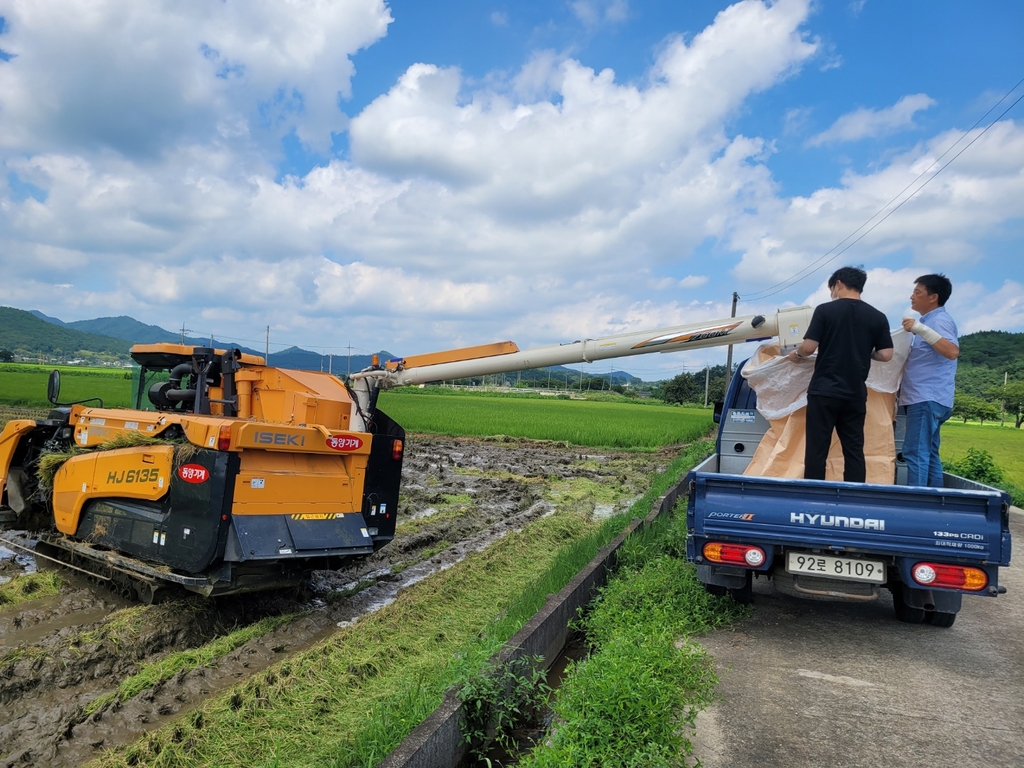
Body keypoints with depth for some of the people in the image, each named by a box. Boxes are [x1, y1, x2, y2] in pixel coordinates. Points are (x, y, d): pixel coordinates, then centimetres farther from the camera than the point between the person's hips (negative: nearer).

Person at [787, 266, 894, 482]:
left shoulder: (825, 310, -5)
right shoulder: (878, 317, 5)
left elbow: (809, 347, -10)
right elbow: (886, 355, 3)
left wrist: (796, 354, 11)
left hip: (824, 391, -3)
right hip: (855, 394, 4)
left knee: (816, 449, 1)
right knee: (854, 450, 9)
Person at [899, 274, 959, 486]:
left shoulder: (940, 320, -10)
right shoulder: (930, 320, 20)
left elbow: (952, 352, -29)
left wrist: (921, 329, -32)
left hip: (928, 399, -10)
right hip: (924, 398, 10)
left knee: (915, 453, -12)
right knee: (928, 454, 11)